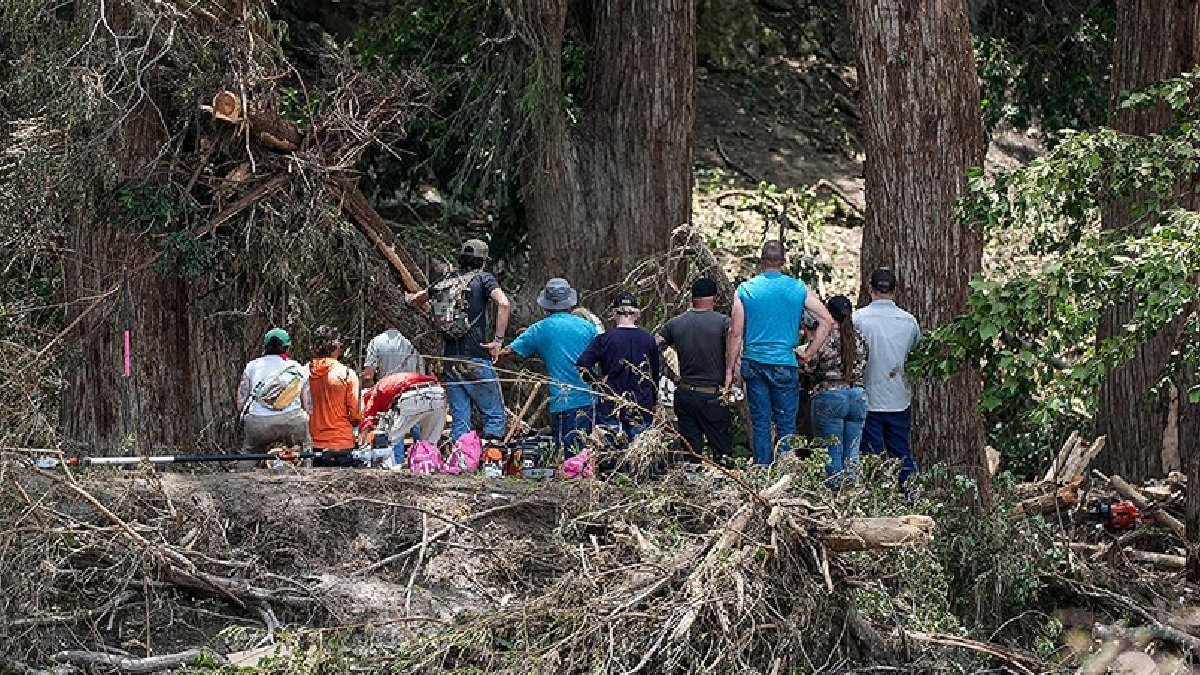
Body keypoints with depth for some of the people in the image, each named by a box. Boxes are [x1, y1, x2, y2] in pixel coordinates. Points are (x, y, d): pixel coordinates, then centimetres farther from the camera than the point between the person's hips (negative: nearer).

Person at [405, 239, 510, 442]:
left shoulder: (445, 281, 13)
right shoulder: (483, 279, -1)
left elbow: (416, 299, 28)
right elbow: (504, 304, -19)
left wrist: (409, 297, 52)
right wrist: (498, 339, -12)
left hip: (449, 360, 5)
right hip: (476, 359, -5)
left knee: (459, 419, 9)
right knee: (494, 416, 0)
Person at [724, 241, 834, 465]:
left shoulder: (745, 289, 0)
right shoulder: (798, 288, -1)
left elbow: (735, 333, -1)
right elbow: (827, 322, -2)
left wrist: (730, 370, 6)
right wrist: (808, 353, 4)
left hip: (753, 363, 1)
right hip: (784, 363, -1)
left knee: (760, 424, 8)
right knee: (786, 425, 5)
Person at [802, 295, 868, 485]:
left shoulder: (824, 339, -10)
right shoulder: (859, 339, 5)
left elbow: (809, 368, -4)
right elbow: (861, 368, 13)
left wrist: (810, 339, 7)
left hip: (829, 396, -5)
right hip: (858, 396, 5)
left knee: (832, 452, 1)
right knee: (852, 452, 8)